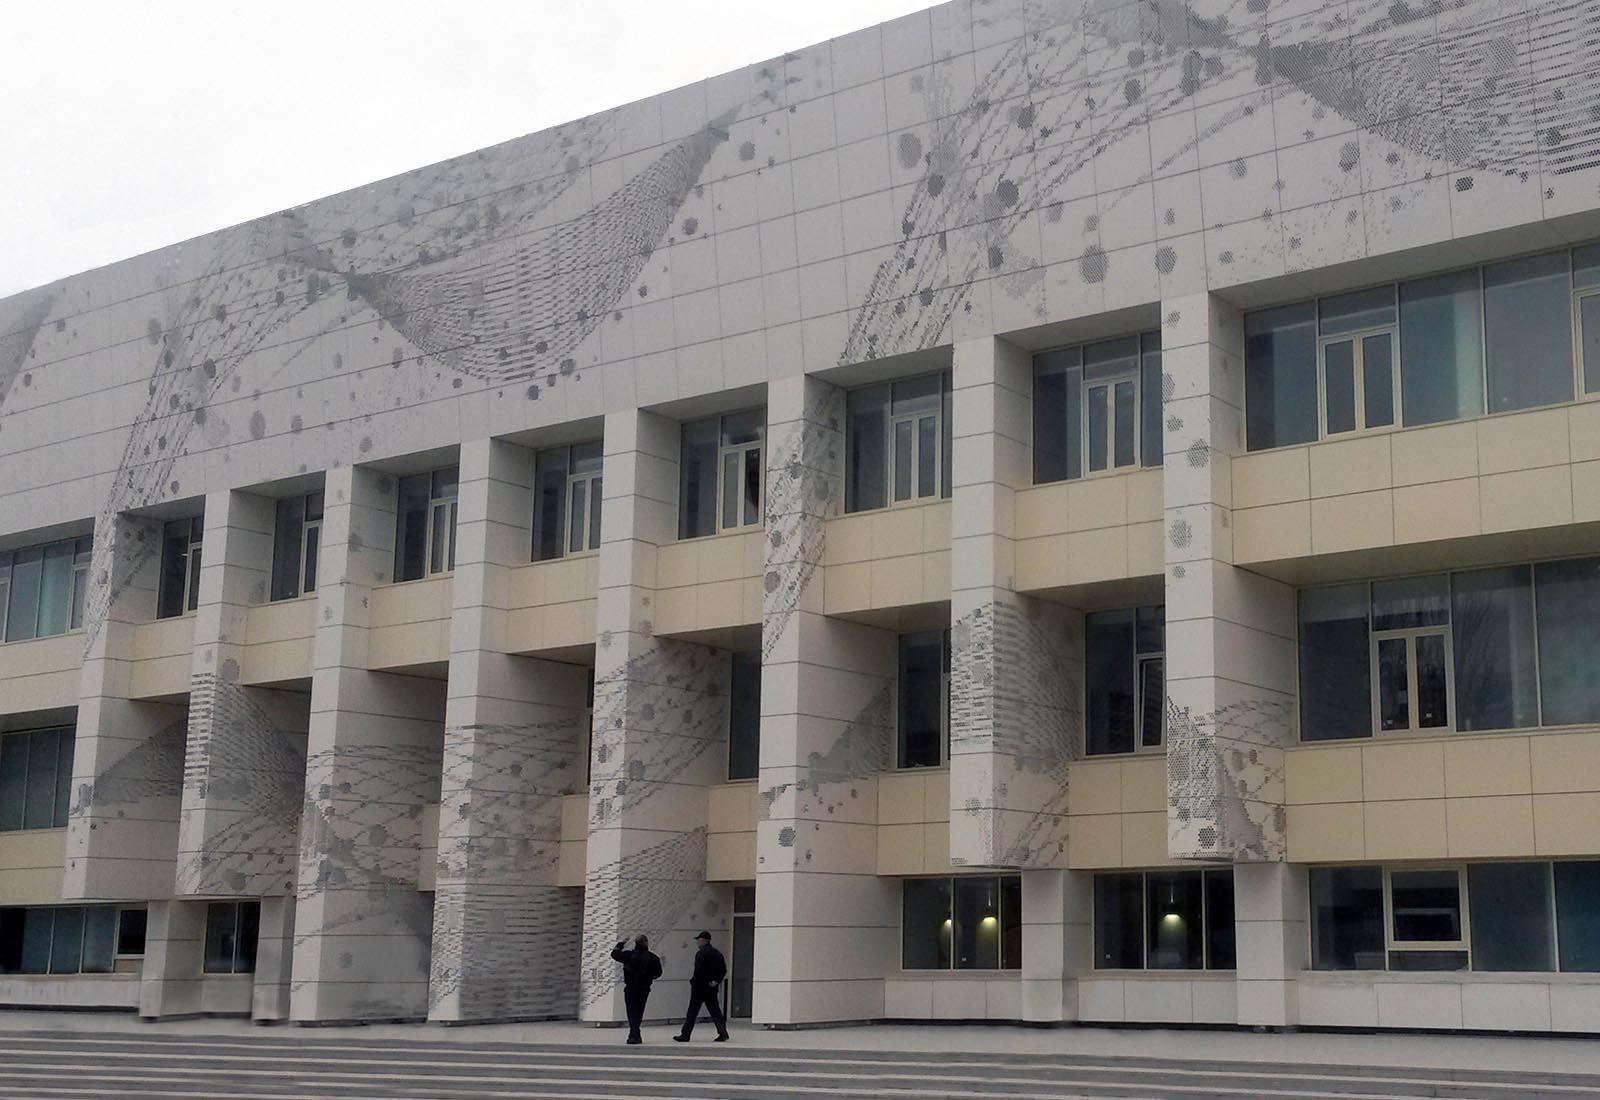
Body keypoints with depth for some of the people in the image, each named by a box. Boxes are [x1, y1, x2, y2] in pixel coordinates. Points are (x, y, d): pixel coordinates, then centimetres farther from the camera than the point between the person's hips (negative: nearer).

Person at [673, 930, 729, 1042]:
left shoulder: (700, 953, -13)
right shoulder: (717, 953, 10)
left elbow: (698, 971, -19)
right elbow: (724, 970, 10)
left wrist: (693, 981, -6)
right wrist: (717, 980, 5)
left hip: (699, 988, -7)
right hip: (712, 988, 7)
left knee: (692, 1012, 1)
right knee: (715, 1011, 9)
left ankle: (685, 1035, 6)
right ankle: (723, 1033, -1)